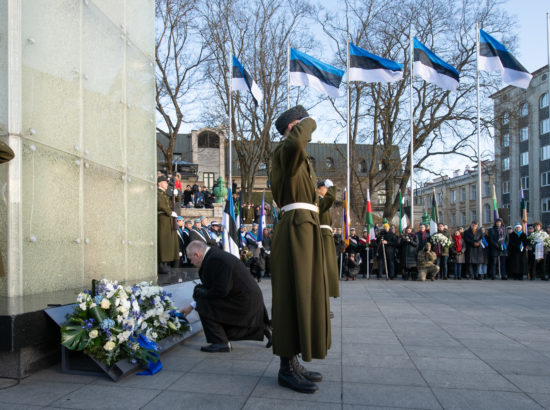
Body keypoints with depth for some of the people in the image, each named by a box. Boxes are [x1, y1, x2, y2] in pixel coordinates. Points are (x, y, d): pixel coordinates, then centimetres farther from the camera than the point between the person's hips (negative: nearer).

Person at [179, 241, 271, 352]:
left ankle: (221, 343, -3)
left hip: (245, 304, -10)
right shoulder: (215, 255, 11)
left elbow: (220, 291, -25)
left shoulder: (215, 260, -22)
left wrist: (198, 292, -8)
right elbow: (209, 287, 20)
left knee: (203, 304, -13)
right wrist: (192, 306, 24)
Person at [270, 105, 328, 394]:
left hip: (304, 229, 10)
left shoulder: (299, 159, 25)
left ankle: (293, 363, 19)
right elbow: (294, 143, -31)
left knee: (303, 296, 11)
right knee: (294, 297, -7)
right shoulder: (283, 151, -6)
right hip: (296, 227, -10)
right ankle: (287, 368, 1)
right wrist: (308, 121, -15)